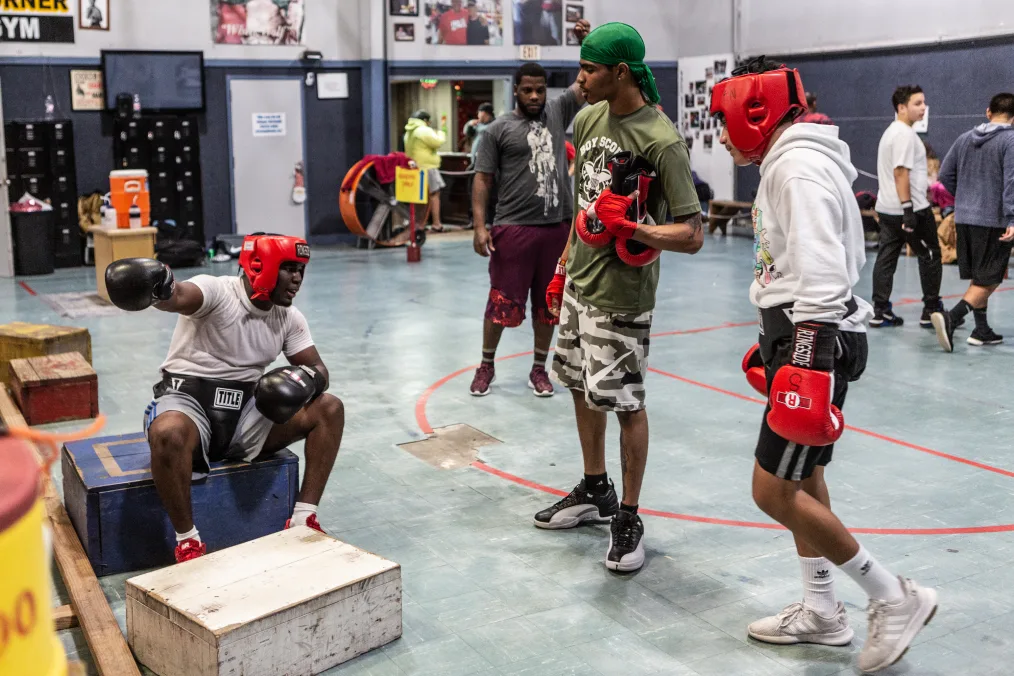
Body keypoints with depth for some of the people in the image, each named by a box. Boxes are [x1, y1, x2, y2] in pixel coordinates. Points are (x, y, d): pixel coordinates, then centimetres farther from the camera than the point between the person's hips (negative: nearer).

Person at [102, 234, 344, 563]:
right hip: (188, 400, -6)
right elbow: (179, 297, -36)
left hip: (245, 412, 6)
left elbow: (318, 368, 9)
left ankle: (304, 519, -8)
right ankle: (187, 541, -21)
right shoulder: (217, 292, -14)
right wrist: (157, 285, -61)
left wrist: (307, 378, -17)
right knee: (168, 434, -40)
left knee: (329, 409, -10)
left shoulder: (289, 318, 7)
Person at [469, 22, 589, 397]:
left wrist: (588, 43, -11)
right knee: (501, 301, 3)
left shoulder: (558, 113, 9)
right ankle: (486, 366, 21)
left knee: (547, 303, 11)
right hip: (513, 228, -3)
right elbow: (482, 179, -2)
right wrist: (480, 226, -10)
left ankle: (539, 369, 24)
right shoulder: (500, 129, 0)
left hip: (557, 227, 3)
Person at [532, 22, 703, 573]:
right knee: (582, 388, 18)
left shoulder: (662, 141, -19)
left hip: (621, 295, -8)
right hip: (578, 284, 8)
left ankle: (628, 519, 17)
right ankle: (594, 492, 38)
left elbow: (692, 236, -19)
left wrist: (629, 227, -30)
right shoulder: (588, 120, 5)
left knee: (625, 404, 0)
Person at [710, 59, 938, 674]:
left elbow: (820, 271, -25)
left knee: (774, 490, -7)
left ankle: (895, 599, 7)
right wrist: (777, 344, 25)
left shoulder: (799, 167, -16)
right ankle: (822, 612, 29)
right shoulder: (788, 162, 16)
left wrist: (808, 359, -29)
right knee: (802, 479, 17)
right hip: (801, 335, 11)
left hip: (813, 339, -11)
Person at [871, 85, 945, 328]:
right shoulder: (905, 134, -15)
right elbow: (900, 173, -22)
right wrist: (908, 209, -24)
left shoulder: (892, 132, 16)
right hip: (913, 208, -9)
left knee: (886, 259, 6)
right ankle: (932, 311, 10)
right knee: (930, 257, 4)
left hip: (887, 208, 9)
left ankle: (880, 312, 7)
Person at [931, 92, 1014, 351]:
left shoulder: (965, 138, 9)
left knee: (978, 278, 17)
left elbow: (945, 174, 11)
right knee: (988, 281, -2)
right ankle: (951, 318, -21)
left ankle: (981, 330, 23)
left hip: (964, 218, 6)